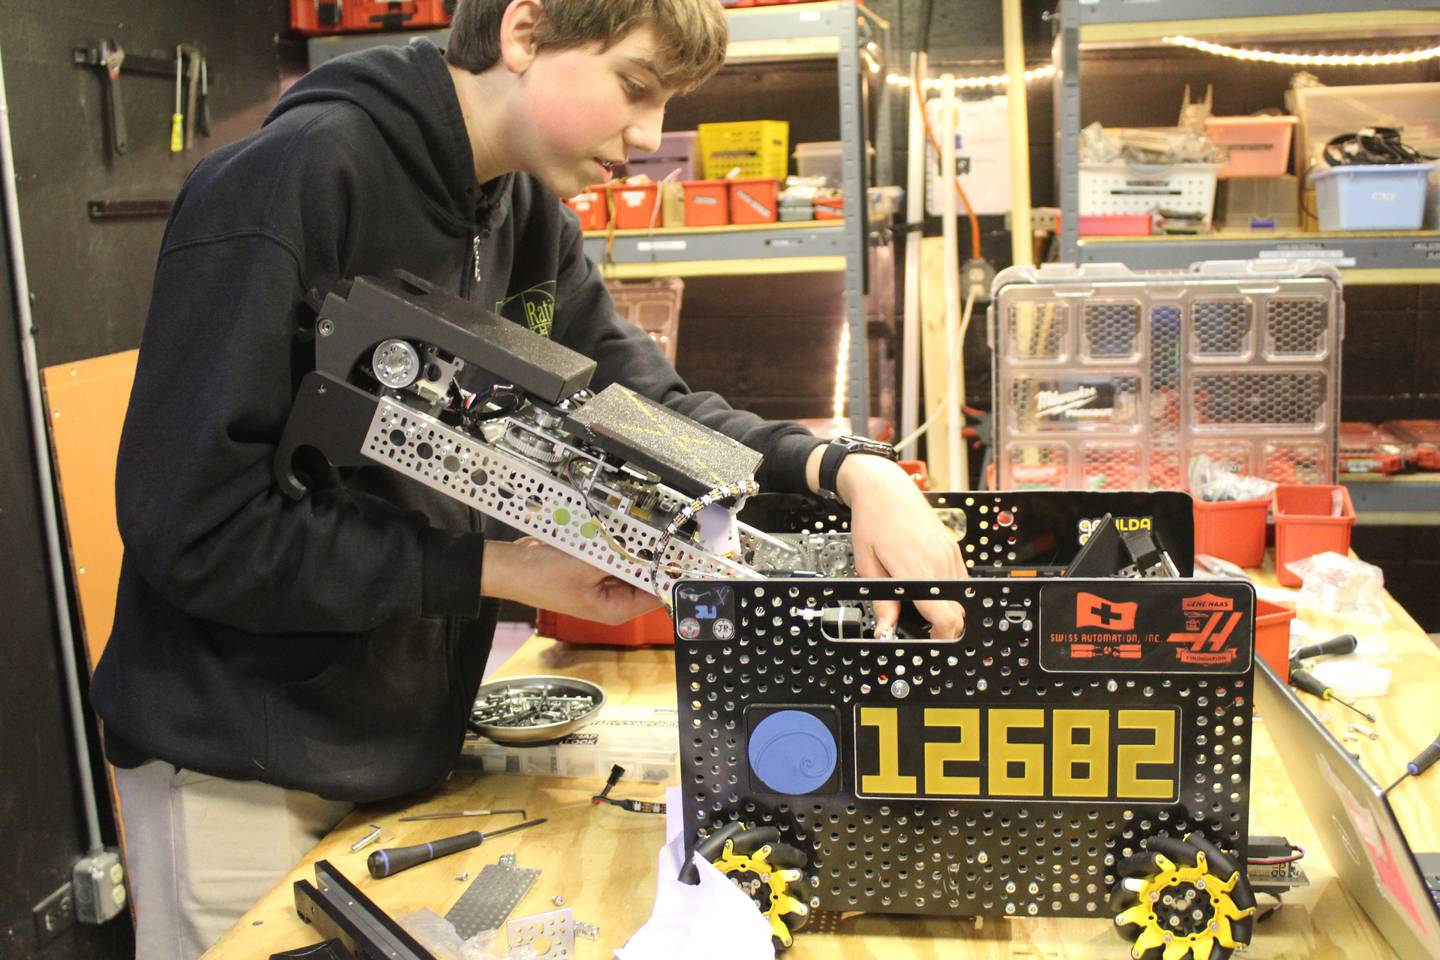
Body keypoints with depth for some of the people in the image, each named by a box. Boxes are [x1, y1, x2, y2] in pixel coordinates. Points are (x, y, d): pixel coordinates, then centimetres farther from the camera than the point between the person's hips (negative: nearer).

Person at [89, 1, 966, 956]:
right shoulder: (289, 185, -21)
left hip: (407, 745, 7)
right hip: (241, 769, -6)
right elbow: (194, 525, -23)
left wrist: (844, 471, -16)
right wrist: (496, 569, -21)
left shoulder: (531, 218, 2)